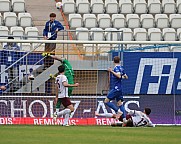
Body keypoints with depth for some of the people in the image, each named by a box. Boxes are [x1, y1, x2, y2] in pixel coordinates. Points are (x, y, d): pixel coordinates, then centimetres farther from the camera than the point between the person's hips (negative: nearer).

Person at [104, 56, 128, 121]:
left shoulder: (116, 68, -12)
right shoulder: (121, 68, 13)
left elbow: (119, 76, -28)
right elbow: (126, 77, 20)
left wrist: (112, 71, -22)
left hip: (116, 88, -9)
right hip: (119, 88, 9)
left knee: (106, 101, -7)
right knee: (120, 103, 10)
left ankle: (118, 111, -16)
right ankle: (124, 118, 3)